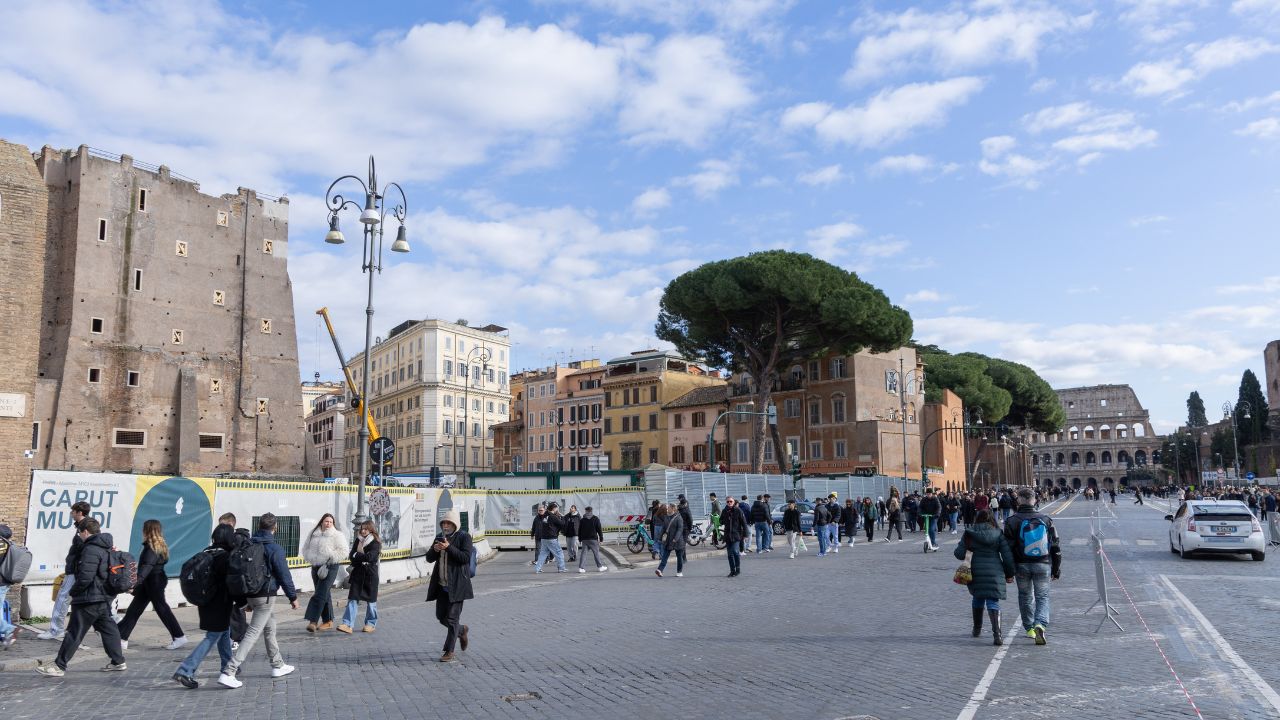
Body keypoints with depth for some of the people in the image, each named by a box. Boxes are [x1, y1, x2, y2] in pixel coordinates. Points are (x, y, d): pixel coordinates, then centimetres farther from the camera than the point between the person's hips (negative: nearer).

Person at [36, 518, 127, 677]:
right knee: (108, 630, 12)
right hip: (104, 597, 9)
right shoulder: (106, 548, 13)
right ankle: (118, 662, 15)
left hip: (89, 599, -9)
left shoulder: (91, 550, -17)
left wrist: (73, 591, -8)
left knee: (75, 633, -2)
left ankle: (59, 666, 5)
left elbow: (85, 577, -23)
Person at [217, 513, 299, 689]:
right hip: (266, 596, -8)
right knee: (253, 633, -6)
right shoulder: (275, 549, -14)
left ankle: (278, 665, 31)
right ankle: (228, 673, -12)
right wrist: (293, 596, -1)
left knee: (270, 629, 20)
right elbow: (284, 575, -12)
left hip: (251, 594, 8)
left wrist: (247, 599, 21)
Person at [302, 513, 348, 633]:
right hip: (316, 567, 6)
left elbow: (343, 551, -8)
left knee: (320, 594, -13)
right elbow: (306, 549, 18)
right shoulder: (313, 534, 11)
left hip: (330, 568, -5)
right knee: (325, 594, 12)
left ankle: (313, 621, -15)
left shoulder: (337, 535, -3)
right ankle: (328, 621, 20)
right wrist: (311, 558, 2)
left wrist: (330, 558, -16)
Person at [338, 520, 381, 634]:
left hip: (370, 574, -4)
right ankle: (348, 624, -8)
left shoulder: (375, 543, -7)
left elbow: (370, 557, -19)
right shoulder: (357, 541, 9)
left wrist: (356, 555, -9)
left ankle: (371, 623, 20)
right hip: (357, 574, 4)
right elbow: (352, 556, 1)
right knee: (353, 599, -4)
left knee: (370, 600, 7)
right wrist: (363, 559, -16)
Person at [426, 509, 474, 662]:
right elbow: (429, 558, 11)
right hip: (442, 585, 7)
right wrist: (434, 549, -11)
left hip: (456, 585, -7)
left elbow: (466, 557, -17)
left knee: (452, 618, -6)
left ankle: (450, 652, 1)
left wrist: (449, 547, -23)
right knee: (441, 616, 11)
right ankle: (462, 630, 36)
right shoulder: (439, 537, 13)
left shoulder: (464, 537, -5)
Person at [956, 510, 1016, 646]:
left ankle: (977, 629, 34)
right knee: (993, 602, -3)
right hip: (994, 572, -1)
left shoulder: (969, 534, 1)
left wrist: (959, 545, 18)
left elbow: (959, 554, -3)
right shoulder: (998, 534, 2)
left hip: (975, 572, 1)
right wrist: (1009, 574, 11)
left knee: (978, 598, 22)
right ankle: (996, 634, -20)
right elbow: (1008, 556, 0)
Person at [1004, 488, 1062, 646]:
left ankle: (1029, 628, 24)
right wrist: (1056, 569, 12)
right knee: (1042, 596, 8)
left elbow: (1008, 547, -7)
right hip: (1043, 565, 1)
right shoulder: (1045, 519, 1)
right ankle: (1040, 624, -14)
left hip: (1022, 565, -1)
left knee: (1025, 596, 15)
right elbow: (1055, 546, 5)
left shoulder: (1012, 521, -7)